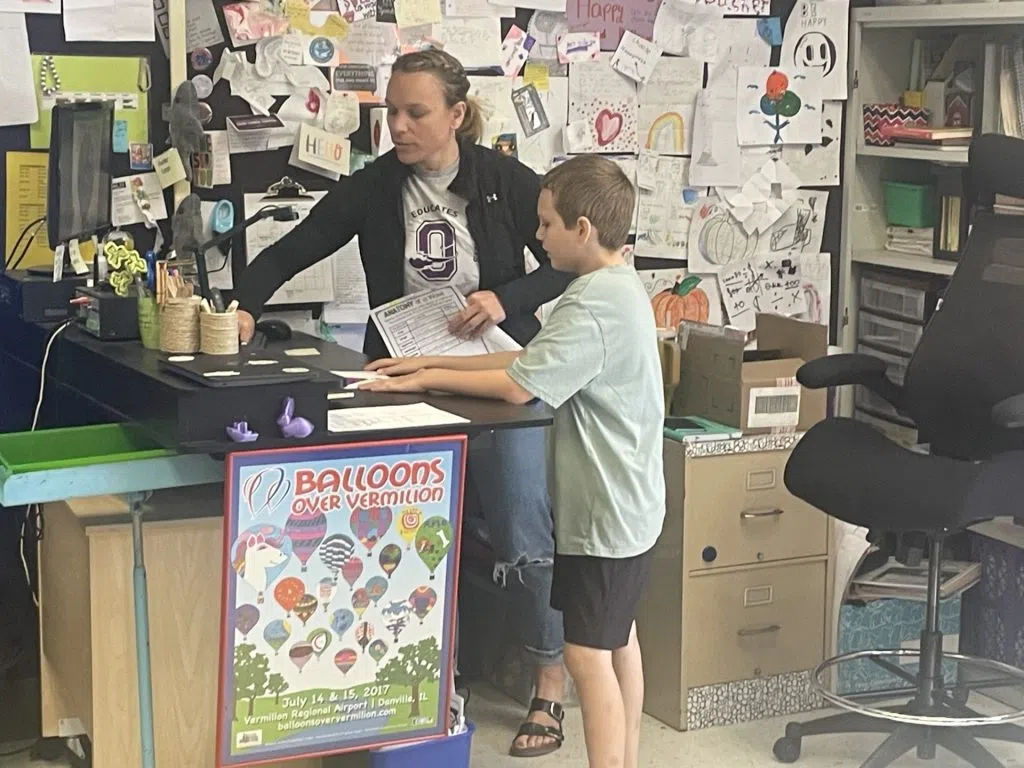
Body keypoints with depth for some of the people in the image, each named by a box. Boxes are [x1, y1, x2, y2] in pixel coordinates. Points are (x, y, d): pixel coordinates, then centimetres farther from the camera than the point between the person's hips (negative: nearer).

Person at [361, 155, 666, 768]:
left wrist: (429, 380, -14)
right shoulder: (616, 286, 9)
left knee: (588, 655, -4)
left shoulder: (596, 304, -24)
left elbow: (518, 386, -25)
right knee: (618, 641, 19)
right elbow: (527, 360, 9)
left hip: (605, 511, -11)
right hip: (624, 501, 11)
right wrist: (433, 362, 4)